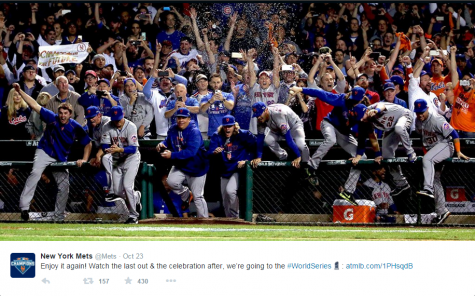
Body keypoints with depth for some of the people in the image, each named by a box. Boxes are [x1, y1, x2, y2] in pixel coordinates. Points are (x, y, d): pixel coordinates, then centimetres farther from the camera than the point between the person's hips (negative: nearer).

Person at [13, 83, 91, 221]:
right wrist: (20, 91, -23)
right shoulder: (52, 118, -14)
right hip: (45, 152, -3)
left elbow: (88, 143, -2)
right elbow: (35, 105, -16)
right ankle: (24, 207, -35)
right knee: (35, 173, -28)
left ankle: (59, 218, 16)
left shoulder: (76, 128, -13)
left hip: (61, 158, 3)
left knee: (64, 186, 1)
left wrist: (84, 159, -14)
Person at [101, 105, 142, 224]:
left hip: (131, 158, -5)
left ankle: (133, 216, -6)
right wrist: (112, 148, -32)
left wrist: (119, 149, -40)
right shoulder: (107, 127, -8)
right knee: (118, 191, 0)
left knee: (127, 186, -19)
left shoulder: (130, 126, -19)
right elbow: (105, 146, -9)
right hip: (117, 160, 5)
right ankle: (136, 197, 34)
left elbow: (133, 149, -23)